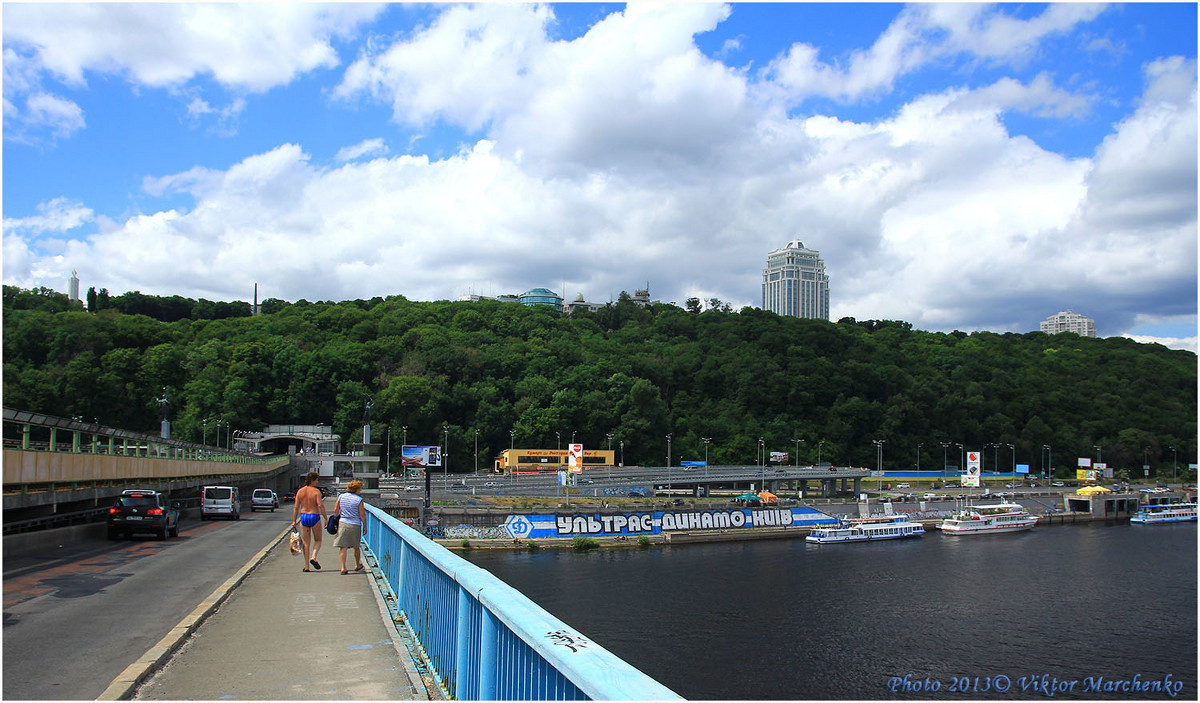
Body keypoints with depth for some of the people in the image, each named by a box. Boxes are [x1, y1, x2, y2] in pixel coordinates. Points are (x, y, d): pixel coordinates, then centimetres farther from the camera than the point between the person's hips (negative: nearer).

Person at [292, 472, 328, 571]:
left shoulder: (300, 491, 3)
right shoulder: (316, 491, -8)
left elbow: (296, 507, 2)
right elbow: (320, 506, -14)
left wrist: (294, 521, 9)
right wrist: (326, 519, -8)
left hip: (303, 517, 3)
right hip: (315, 517, -3)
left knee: (306, 543, 9)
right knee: (318, 541, 13)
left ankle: (306, 566, 6)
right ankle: (313, 557, -12)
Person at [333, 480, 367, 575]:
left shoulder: (341, 496, 2)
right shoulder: (359, 499, -9)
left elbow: (335, 511, 7)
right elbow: (362, 515, -8)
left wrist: (337, 520, 22)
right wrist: (365, 526, 3)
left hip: (342, 523, 2)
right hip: (355, 525, -2)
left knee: (343, 547, 2)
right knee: (356, 547, 16)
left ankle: (343, 567, -7)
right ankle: (357, 565, 32)